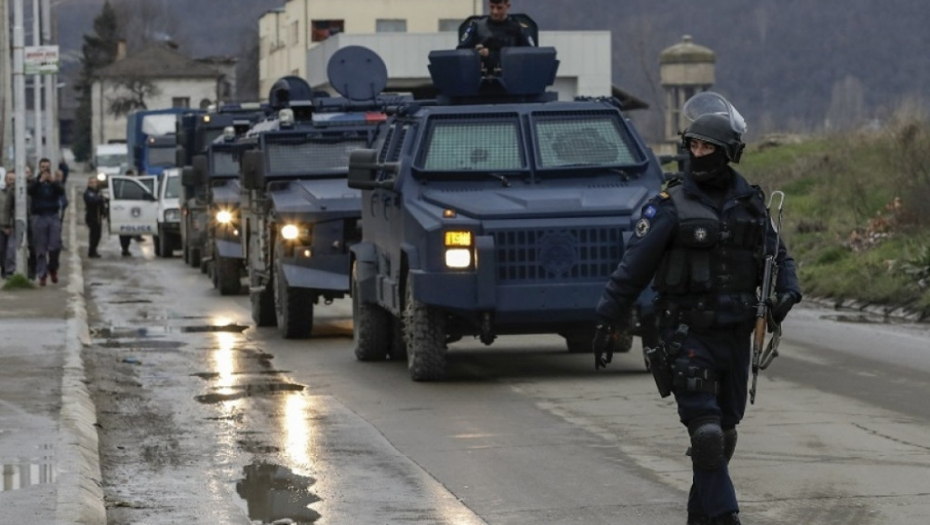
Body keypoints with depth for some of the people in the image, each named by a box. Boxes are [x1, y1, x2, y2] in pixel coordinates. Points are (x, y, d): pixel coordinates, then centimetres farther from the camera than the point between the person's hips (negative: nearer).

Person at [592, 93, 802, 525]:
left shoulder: (750, 203, 7)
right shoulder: (671, 206, -6)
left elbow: (778, 256, 17)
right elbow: (633, 267, -6)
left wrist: (787, 292, -3)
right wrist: (607, 322, -9)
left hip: (735, 336, 5)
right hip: (688, 337, -5)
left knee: (724, 432, 12)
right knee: (707, 433, -13)